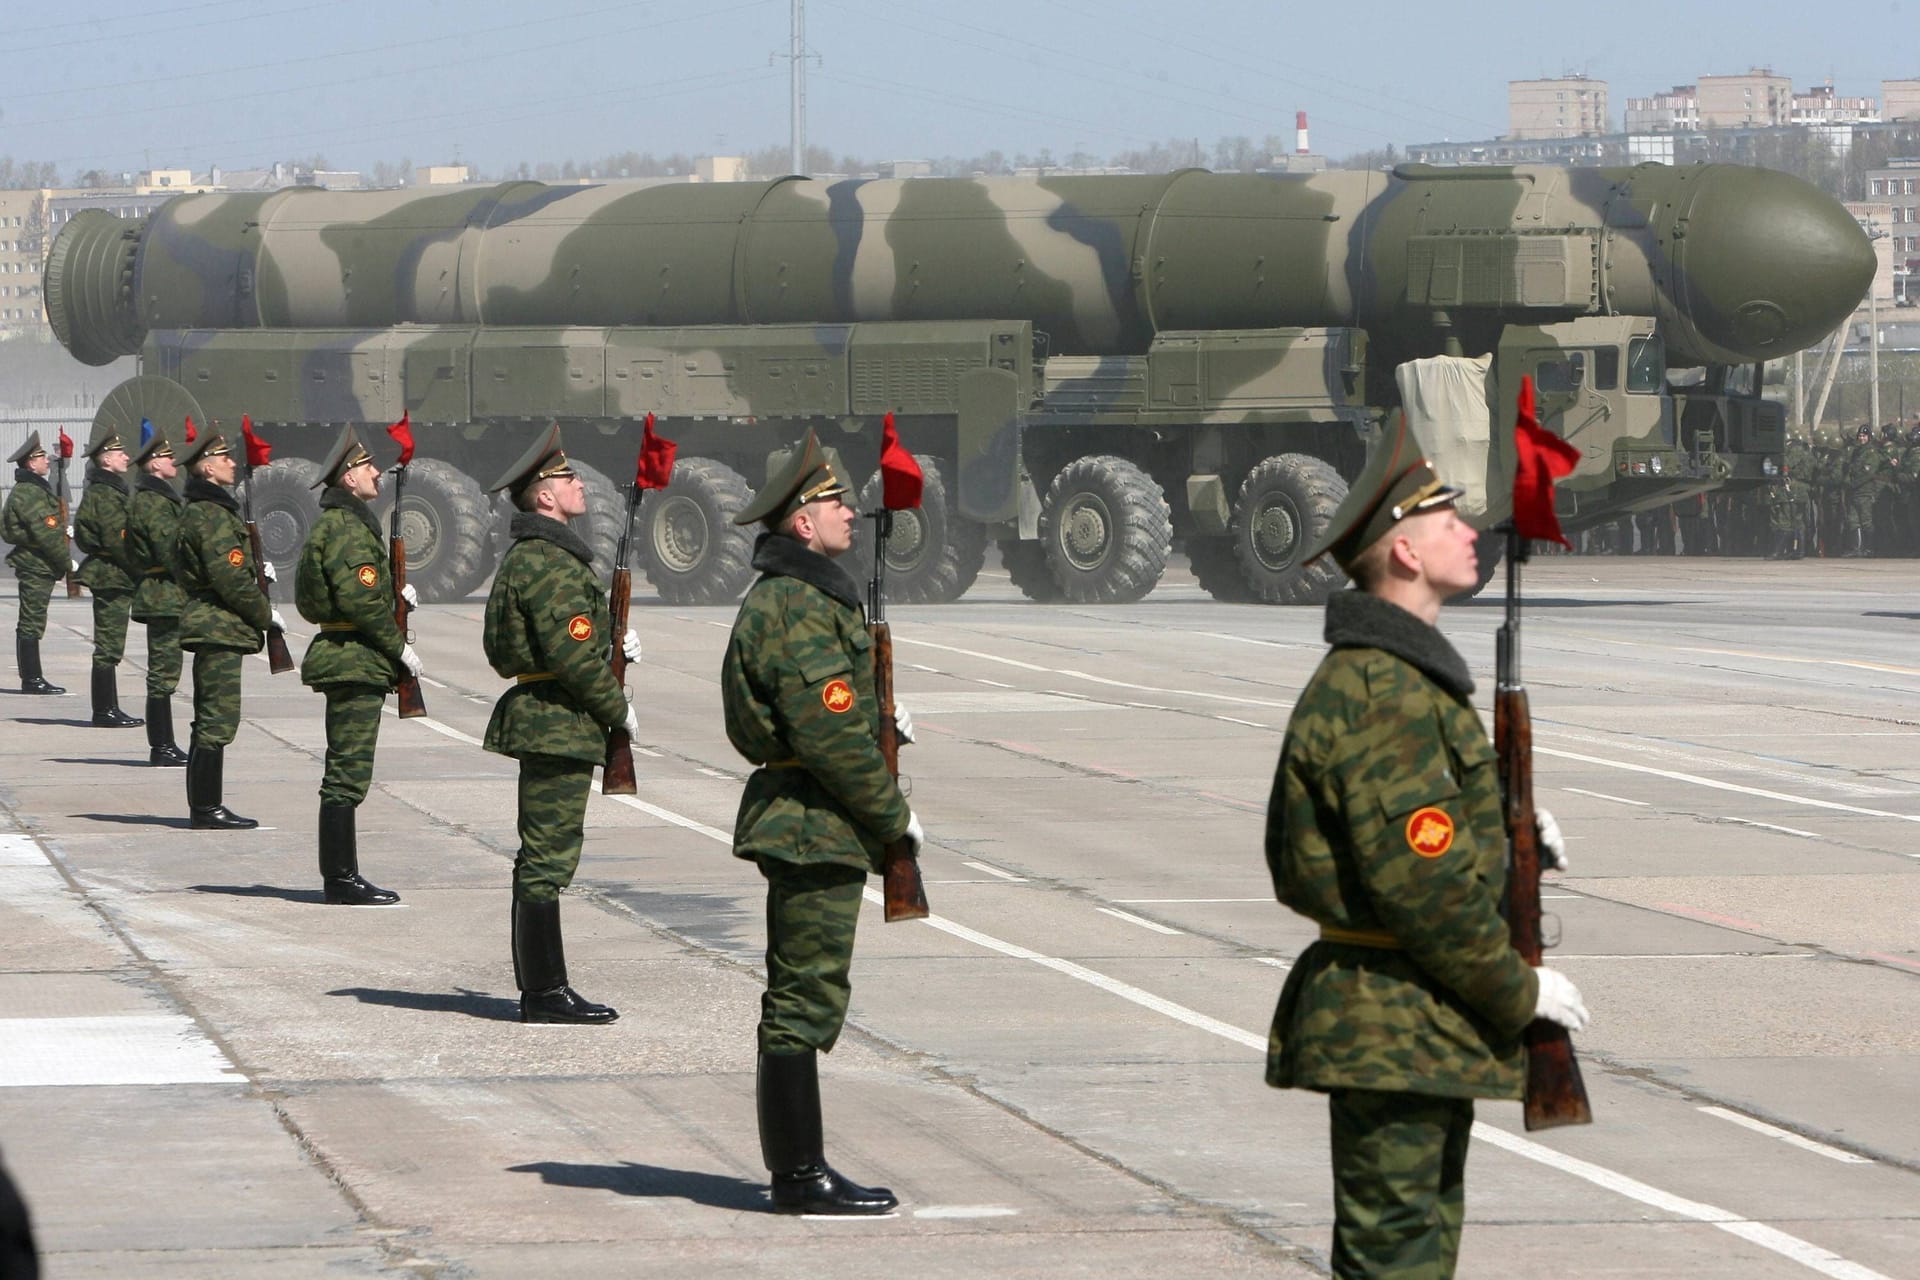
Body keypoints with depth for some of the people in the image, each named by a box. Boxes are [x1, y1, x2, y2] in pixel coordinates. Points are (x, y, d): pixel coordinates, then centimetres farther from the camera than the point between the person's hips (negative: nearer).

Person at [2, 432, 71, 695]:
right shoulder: (30, 493, -17)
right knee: (31, 624, -7)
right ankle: (32, 679, -5)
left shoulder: (31, 489, 16)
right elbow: (46, 535, -20)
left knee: (30, 624, 12)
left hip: (32, 565, 11)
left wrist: (62, 530, 16)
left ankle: (32, 679, 16)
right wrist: (67, 562, -14)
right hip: (37, 565, -11)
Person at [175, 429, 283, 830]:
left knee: (212, 721, 13)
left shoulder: (201, 511, 16)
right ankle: (206, 809, -7)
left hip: (210, 627, 11)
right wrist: (266, 615, -9)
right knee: (217, 721, -8)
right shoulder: (212, 516, -16)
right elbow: (231, 580, -20)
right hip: (219, 628, -11)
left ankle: (205, 807, 17)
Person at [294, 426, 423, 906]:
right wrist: (399, 646, -14)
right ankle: (341, 880, -6)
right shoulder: (347, 527, -15)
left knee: (345, 773, 13)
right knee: (348, 774, -8)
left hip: (344, 661, 11)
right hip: (356, 661, -11)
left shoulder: (335, 523, 17)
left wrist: (392, 592, 15)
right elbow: (360, 600, -21)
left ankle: (340, 876, 17)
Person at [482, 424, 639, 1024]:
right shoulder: (551, 563, -17)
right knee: (548, 859, -7)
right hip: (559, 726, -11)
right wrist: (618, 709, -9)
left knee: (541, 857, 14)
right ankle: (546, 993, -5)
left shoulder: (527, 557, 16)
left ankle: (539, 989, 20)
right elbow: (573, 657, -21)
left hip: (540, 722, 11)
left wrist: (611, 646, 11)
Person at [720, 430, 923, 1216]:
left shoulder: (788, 598, 16)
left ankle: (794, 1170, 20)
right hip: (815, 827, -11)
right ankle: (802, 1177, -3)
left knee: (801, 1001, 14)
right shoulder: (799, 609, -18)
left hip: (801, 824, 11)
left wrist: (877, 726, 17)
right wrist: (894, 813, -13)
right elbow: (831, 737, -21)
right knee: (805, 1001, -6)